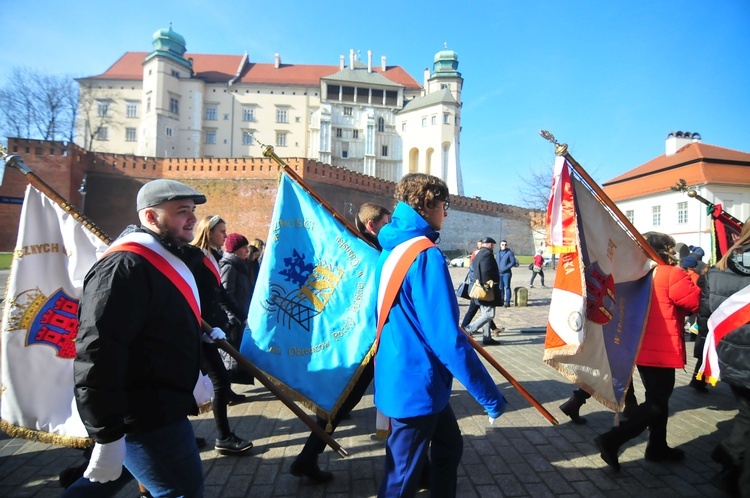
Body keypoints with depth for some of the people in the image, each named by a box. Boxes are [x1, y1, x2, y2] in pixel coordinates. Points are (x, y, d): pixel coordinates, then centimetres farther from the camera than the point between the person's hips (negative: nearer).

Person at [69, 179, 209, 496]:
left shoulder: (169, 259, 12)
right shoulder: (125, 267, -21)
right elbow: (97, 353, -27)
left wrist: (194, 379, 28)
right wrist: (107, 436, -27)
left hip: (157, 403, 10)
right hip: (142, 413, -10)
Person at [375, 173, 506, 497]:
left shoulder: (391, 250, 7)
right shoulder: (426, 255, -23)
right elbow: (448, 338, -26)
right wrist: (490, 396, -17)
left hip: (402, 378, 9)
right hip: (417, 385, -9)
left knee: (449, 448, 24)